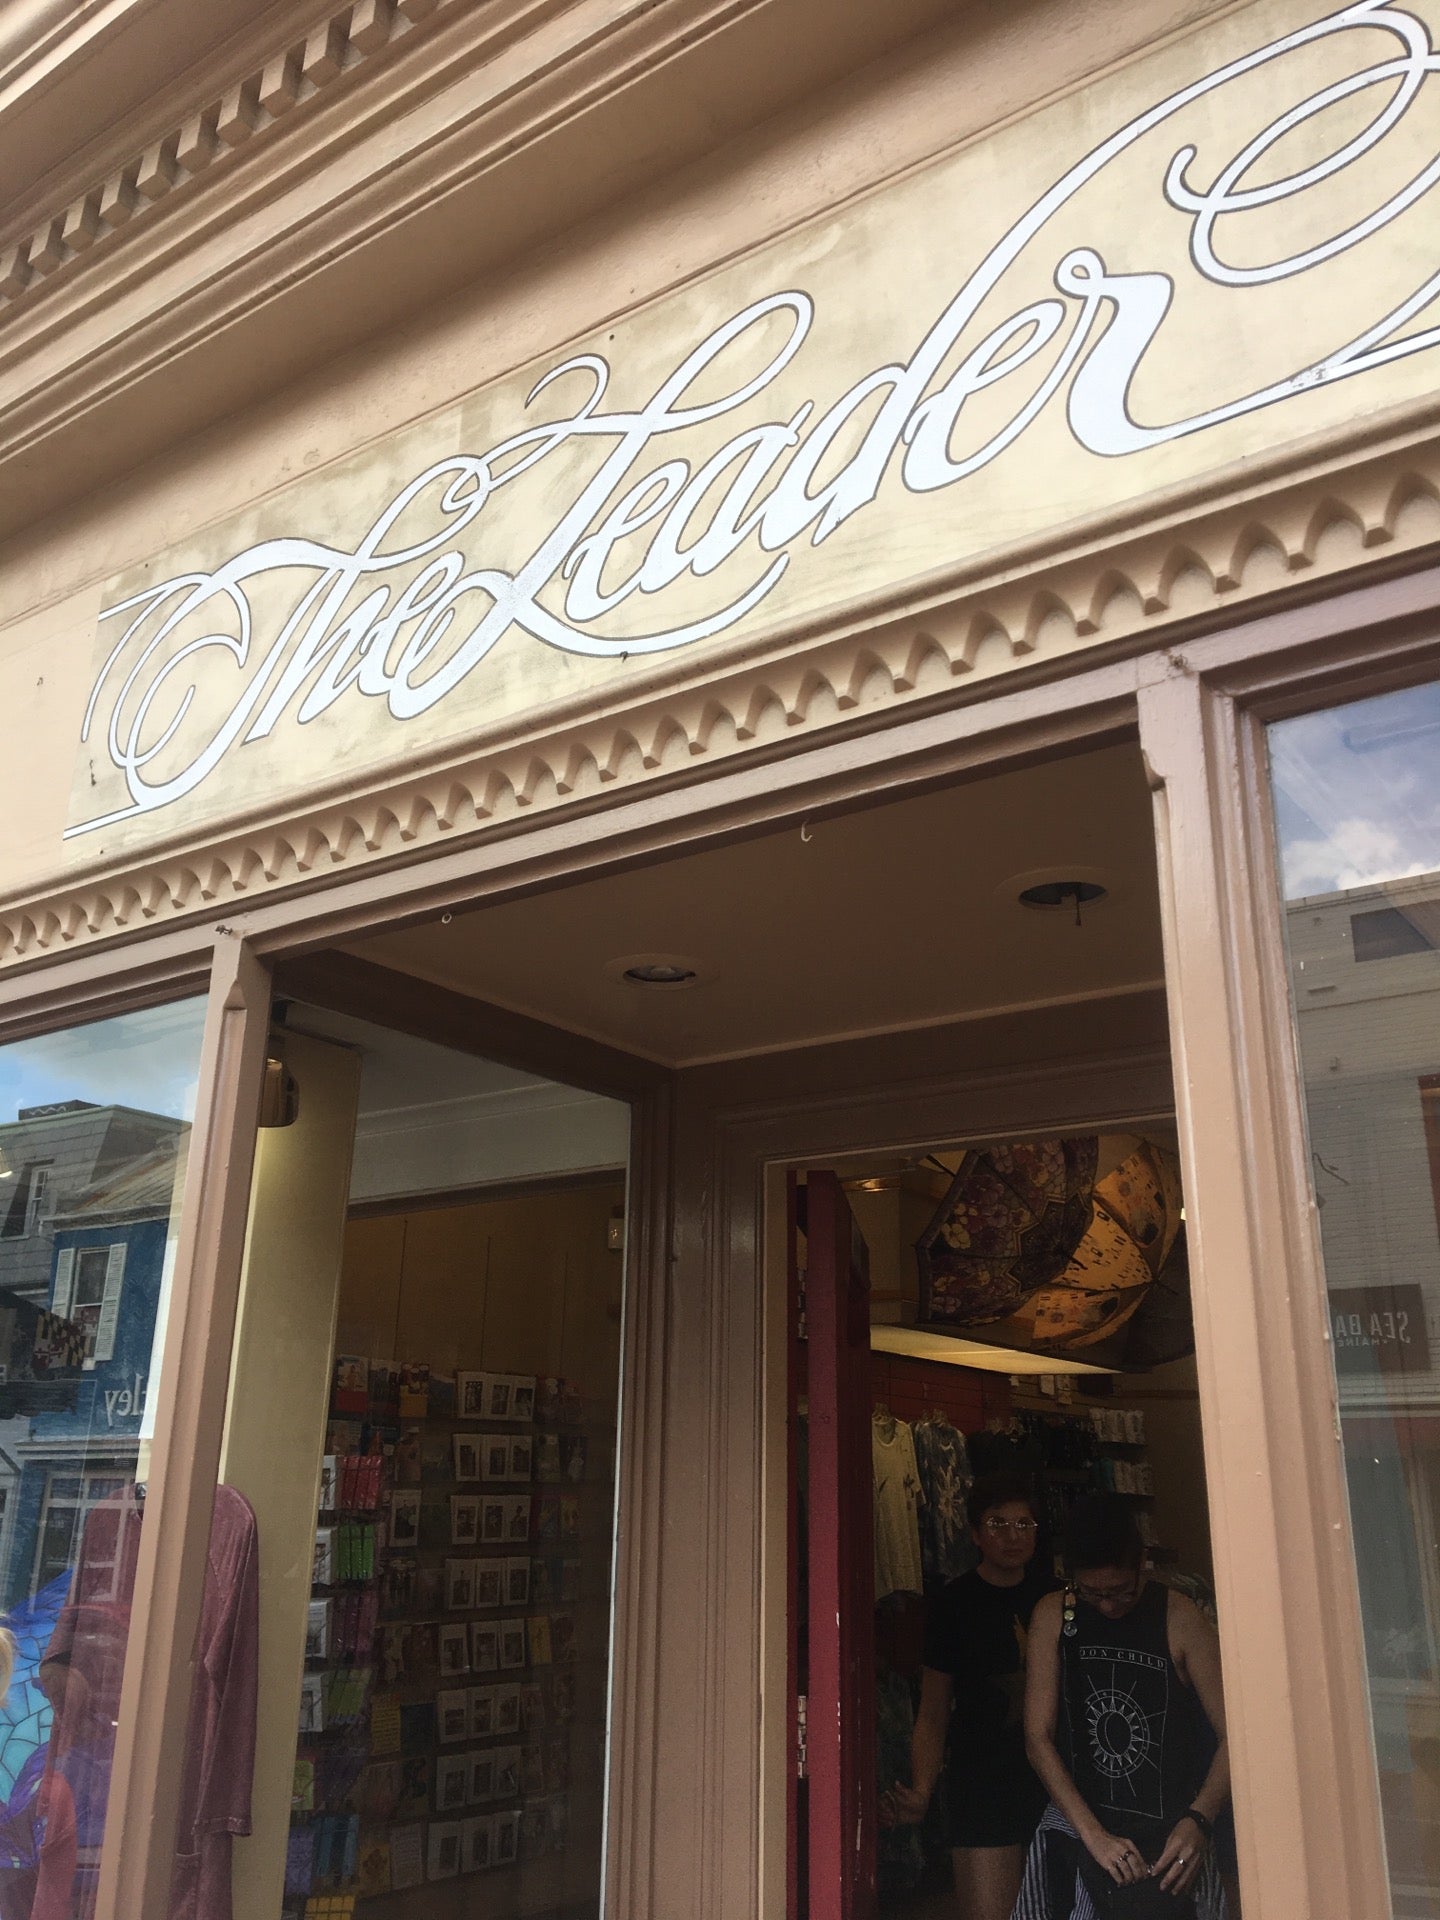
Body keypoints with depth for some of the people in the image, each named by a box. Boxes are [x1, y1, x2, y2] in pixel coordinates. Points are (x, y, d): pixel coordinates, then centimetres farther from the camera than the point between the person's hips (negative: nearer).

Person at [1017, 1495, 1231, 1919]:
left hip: (1167, 1835, -2)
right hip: (1076, 1827, 2)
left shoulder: (1179, 1618, -7)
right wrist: (1093, 1834, -14)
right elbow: (1039, 1736, -3)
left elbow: (1233, 1735, -6)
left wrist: (1197, 1821, -20)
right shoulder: (1053, 1616, -1)